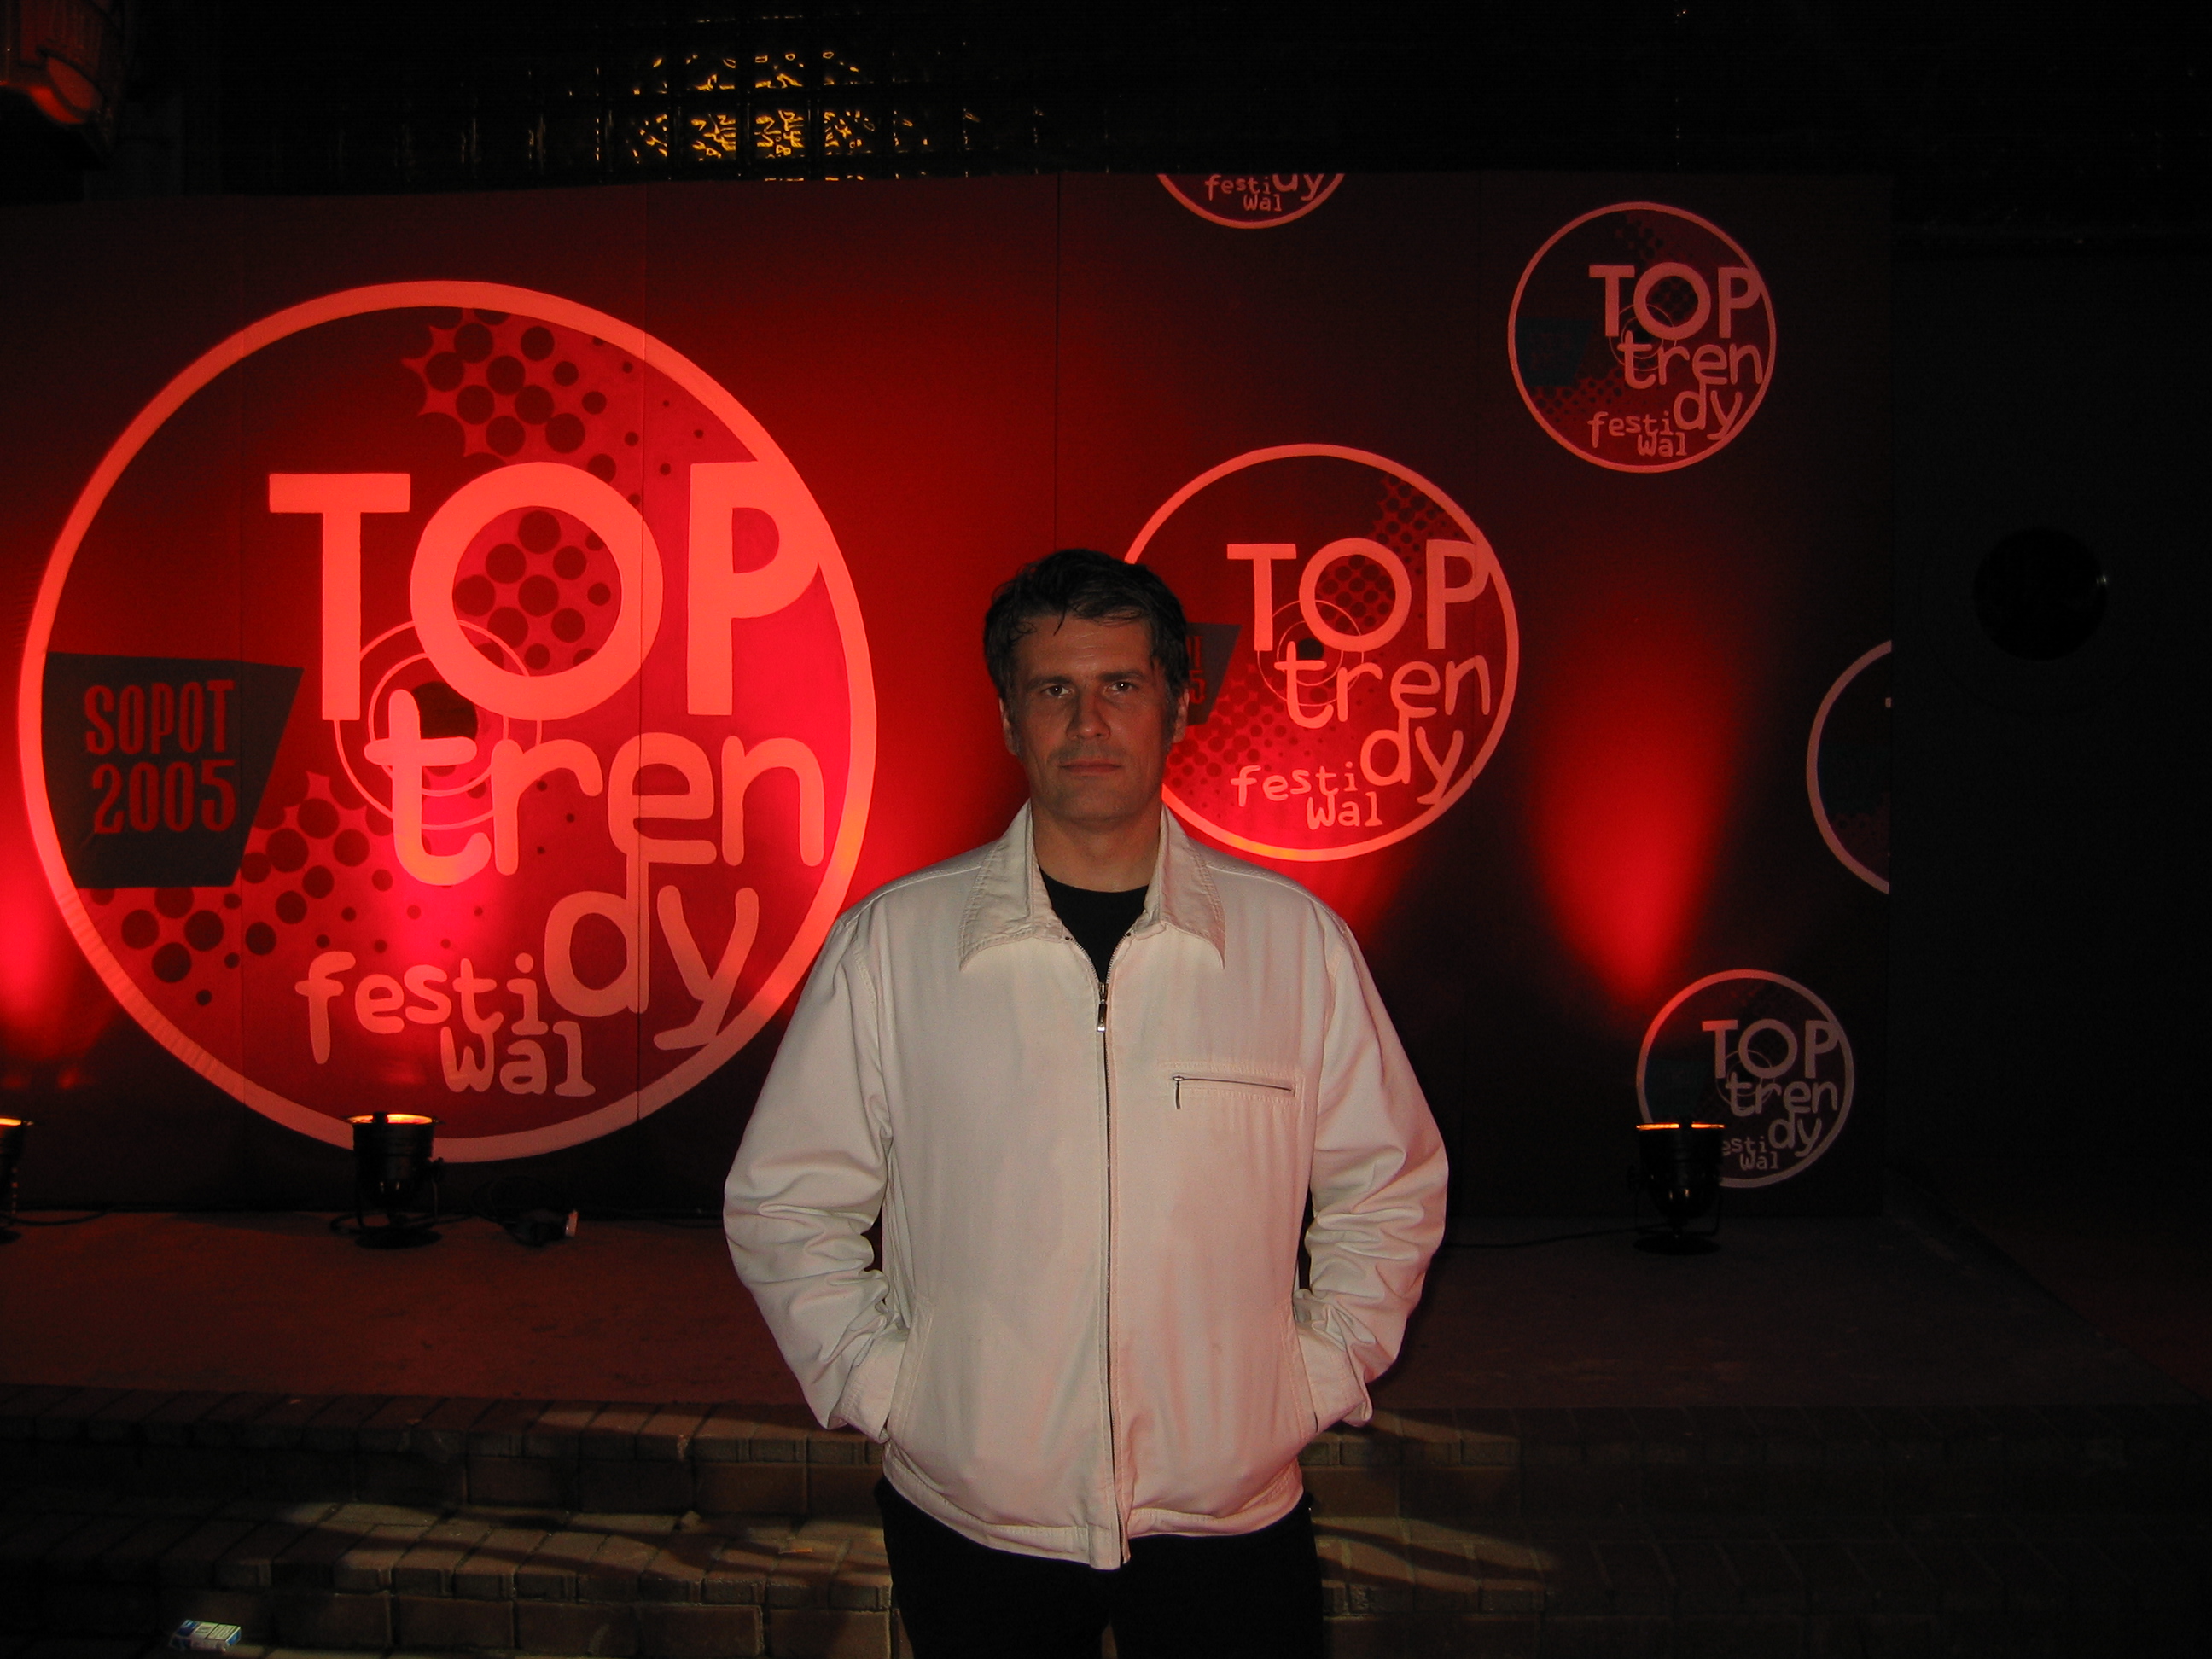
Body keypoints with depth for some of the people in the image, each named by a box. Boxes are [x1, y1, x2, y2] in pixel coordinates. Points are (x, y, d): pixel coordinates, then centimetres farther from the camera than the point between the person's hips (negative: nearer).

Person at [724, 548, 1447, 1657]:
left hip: (1230, 1521, 1)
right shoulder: (888, 944, -4)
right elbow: (783, 1203, 4)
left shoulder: (1297, 940, -1)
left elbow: (1390, 1188, 9)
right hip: (968, 1522, 0)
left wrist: (1317, 1374, 2)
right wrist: (879, 1383, -3)